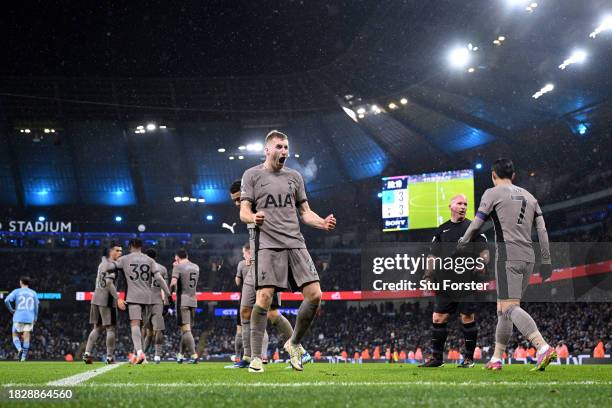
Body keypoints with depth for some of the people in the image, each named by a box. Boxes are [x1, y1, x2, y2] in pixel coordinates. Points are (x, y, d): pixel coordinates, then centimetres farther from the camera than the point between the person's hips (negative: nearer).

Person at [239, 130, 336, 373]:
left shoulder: (294, 177, 21)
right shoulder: (252, 175, 8)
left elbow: (305, 211, 22)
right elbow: (244, 211, 2)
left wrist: (323, 223, 2)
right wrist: (252, 218, -22)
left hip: (295, 244, 4)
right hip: (268, 245, -4)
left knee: (314, 295, -6)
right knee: (264, 297, -14)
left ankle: (294, 343, 15)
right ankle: (255, 357, -6)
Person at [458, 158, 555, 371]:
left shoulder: (493, 193, 2)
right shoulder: (528, 196, 19)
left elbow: (476, 224, 0)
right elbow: (542, 230, 13)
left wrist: (464, 240, 19)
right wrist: (546, 261, 14)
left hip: (508, 256, -7)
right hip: (528, 258, 7)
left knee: (510, 308, -14)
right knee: (503, 309, 14)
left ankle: (544, 348, -31)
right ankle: (496, 358, 17)